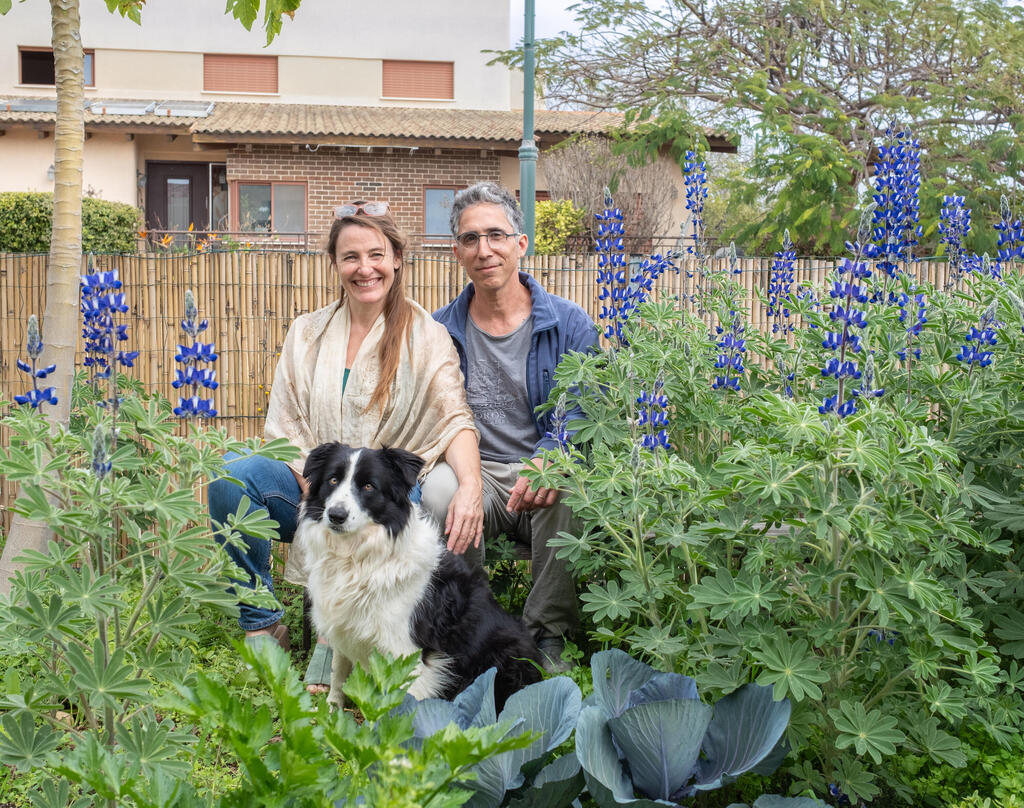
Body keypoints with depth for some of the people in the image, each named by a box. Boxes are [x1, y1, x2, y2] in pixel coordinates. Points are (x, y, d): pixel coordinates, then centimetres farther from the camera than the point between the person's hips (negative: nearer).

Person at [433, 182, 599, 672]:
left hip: (540, 479, -1)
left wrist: (552, 459, -27)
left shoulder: (569, 324, 3)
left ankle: (548, 636, -17)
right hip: (478, 471, 1)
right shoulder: (438, 332, 9)